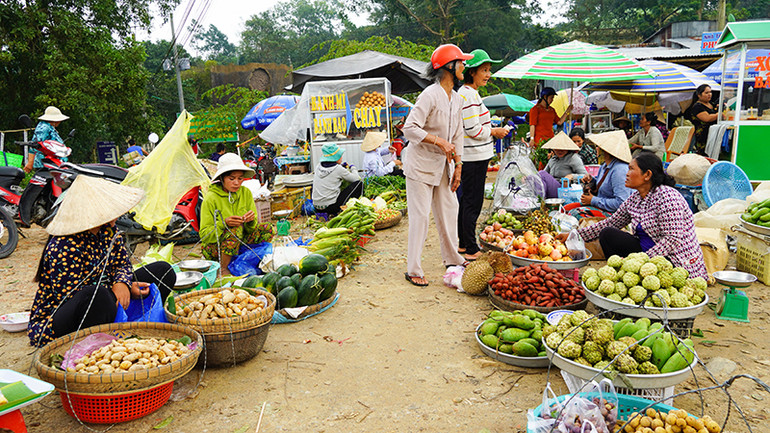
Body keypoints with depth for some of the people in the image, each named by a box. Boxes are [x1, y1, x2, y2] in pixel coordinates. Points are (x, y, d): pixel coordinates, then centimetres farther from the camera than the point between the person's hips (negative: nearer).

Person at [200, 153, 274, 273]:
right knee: (236, 229, -33)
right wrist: (224, 223, -32)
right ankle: (222, 269, -19)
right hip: (213, 248, -5)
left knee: (268, 229, -12)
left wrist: (251, 221, -23)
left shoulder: (246, 193, -1)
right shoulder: (211, 198, -15)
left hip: (239, 243, 5)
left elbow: (251, 229, 2)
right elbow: (204, 234, -15)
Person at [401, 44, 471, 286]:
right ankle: (413, 270, 4)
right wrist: (440, 142, -26)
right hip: (420, 165, -8)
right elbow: (410, 128, -23)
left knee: (449, 210, 13)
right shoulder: (430, 95, -17)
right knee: (420, 216, -5)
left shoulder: (457, 99, 10)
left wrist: (458, 166, 9)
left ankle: (452, 259, 31)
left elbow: (457, 136, 15)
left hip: (442, 165, 8)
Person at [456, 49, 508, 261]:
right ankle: (471, 249, 3)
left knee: (466, 200, 15)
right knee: (473, 203, -4)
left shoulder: (468, 92, 16)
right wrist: (494, 132, -7)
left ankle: (464, 243, 26)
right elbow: (473, 130, -21)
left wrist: (492, 129, 16)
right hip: (474, 157, -11)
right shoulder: (468, 94, -16)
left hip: (471, 156, 11)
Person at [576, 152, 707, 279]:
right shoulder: (634, 198, 6)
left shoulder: (666, 196, -19)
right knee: (607, 234, -3)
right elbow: (610, 223, 14)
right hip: (647, 253, 8)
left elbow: (673, 240, -24)